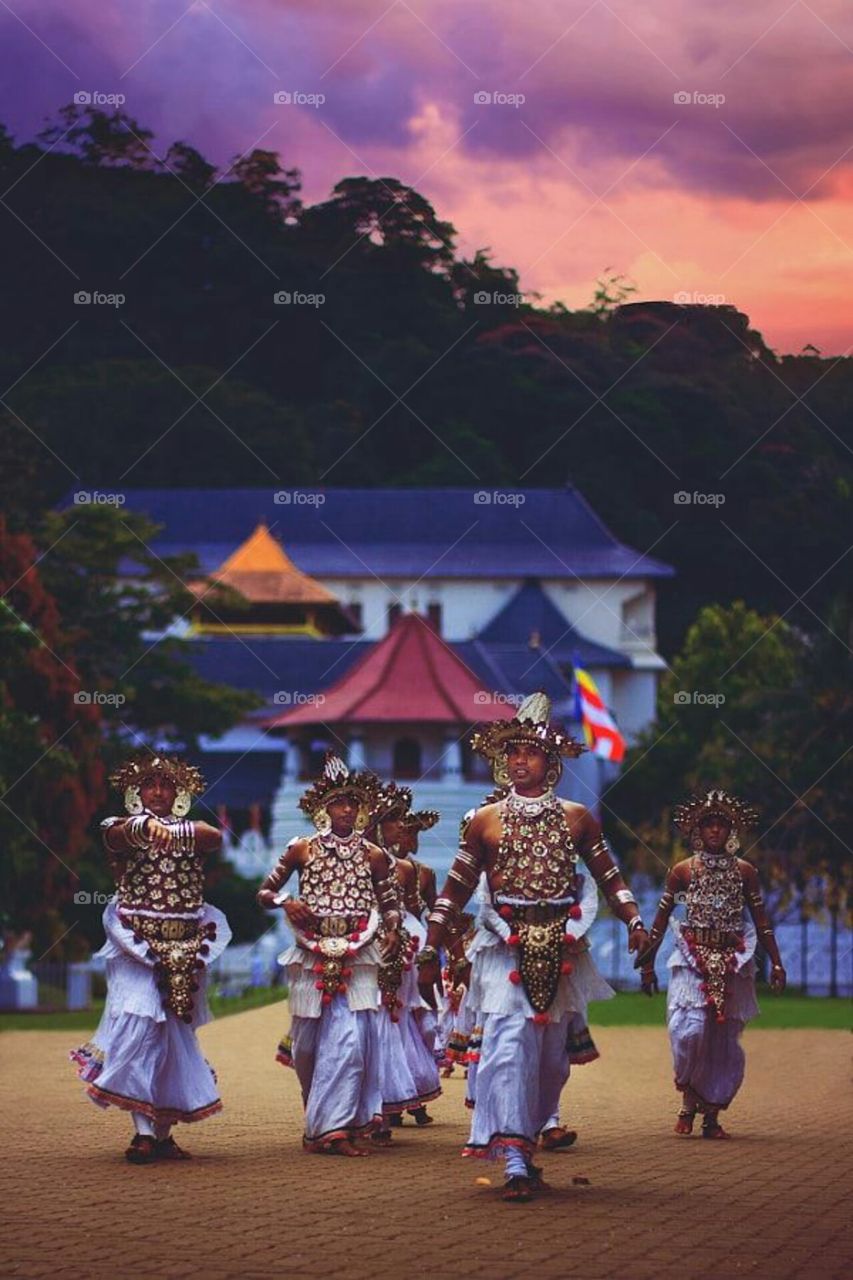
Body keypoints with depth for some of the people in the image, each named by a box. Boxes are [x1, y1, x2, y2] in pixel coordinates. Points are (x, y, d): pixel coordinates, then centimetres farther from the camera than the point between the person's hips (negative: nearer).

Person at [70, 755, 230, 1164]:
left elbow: (217, 837, -12)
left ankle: (164, 1132, 10)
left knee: (176, 1031, 5)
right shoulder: (121, 830, 2)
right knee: (140, 1023, -16)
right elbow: (126, 835, -24)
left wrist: (171, 829, -22)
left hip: (183, 947, 4)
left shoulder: (193, 832, 11)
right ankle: (144, 1132, -19)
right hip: (137, 943, -4)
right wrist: (148, 826, -46)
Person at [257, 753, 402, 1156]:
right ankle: (321, 1120, 21)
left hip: (357, 957, 0)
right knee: (309, 1041, 4)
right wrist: (286, 903, -10)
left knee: (350, 1039, -13)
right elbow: (264, 892, 10)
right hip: (312, 956, 0)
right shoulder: (302, 849, 4)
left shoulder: (372, 855, 7)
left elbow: (389, 902, 17)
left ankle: (335, 1127, -12)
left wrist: (392, 930, -2)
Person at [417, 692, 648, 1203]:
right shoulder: (486, 820, 5)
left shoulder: (576, 817, 8)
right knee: (509, 1045, -15)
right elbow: (456, 891, 9)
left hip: (561, 949, 2)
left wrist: (635, 922, -1)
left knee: (554, 1049, 8)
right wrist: (431, 952, 8)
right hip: (506, 947, -2)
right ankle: (516, 1162, -21)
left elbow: (610, 877, 13)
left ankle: (543, 1120, 32)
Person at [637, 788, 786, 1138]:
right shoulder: (684, 870, 3)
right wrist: (647, 964, 6)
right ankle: (688, 1103, 0)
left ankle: (712, 1117, 11)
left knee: (725, 1041, 2)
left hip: (732, 963, 2)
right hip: (692, 960, -2)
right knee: (690, 1030, -19)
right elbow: (661, 919, 7)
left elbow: (761, 921, 11)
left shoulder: (744, 871, 7)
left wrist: (776, 963, 4)